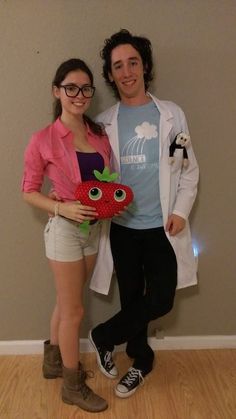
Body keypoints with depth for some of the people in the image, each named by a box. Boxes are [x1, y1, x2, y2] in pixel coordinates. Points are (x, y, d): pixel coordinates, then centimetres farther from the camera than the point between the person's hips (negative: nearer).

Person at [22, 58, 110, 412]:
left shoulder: (100, 136, 2)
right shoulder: (43, 141, -12)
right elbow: (29, 191, -6)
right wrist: (62, 208, -22)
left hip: (94, 228, 5)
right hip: (64, 229, -5)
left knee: (66, 302, 21)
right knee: (74, 309, 7)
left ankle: (54, 360, 45)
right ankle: (73, 385, 28)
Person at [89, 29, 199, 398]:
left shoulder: (171, 114, 1)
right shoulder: (104, 123, 3)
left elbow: (189, 168, 2)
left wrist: (181, 210, -9)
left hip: (162, 226, 0)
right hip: (123, 226, 1)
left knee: (160, 301, 0)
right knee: (131, 298, 12)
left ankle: (103, 336, 24)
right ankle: (141, 361, 35)